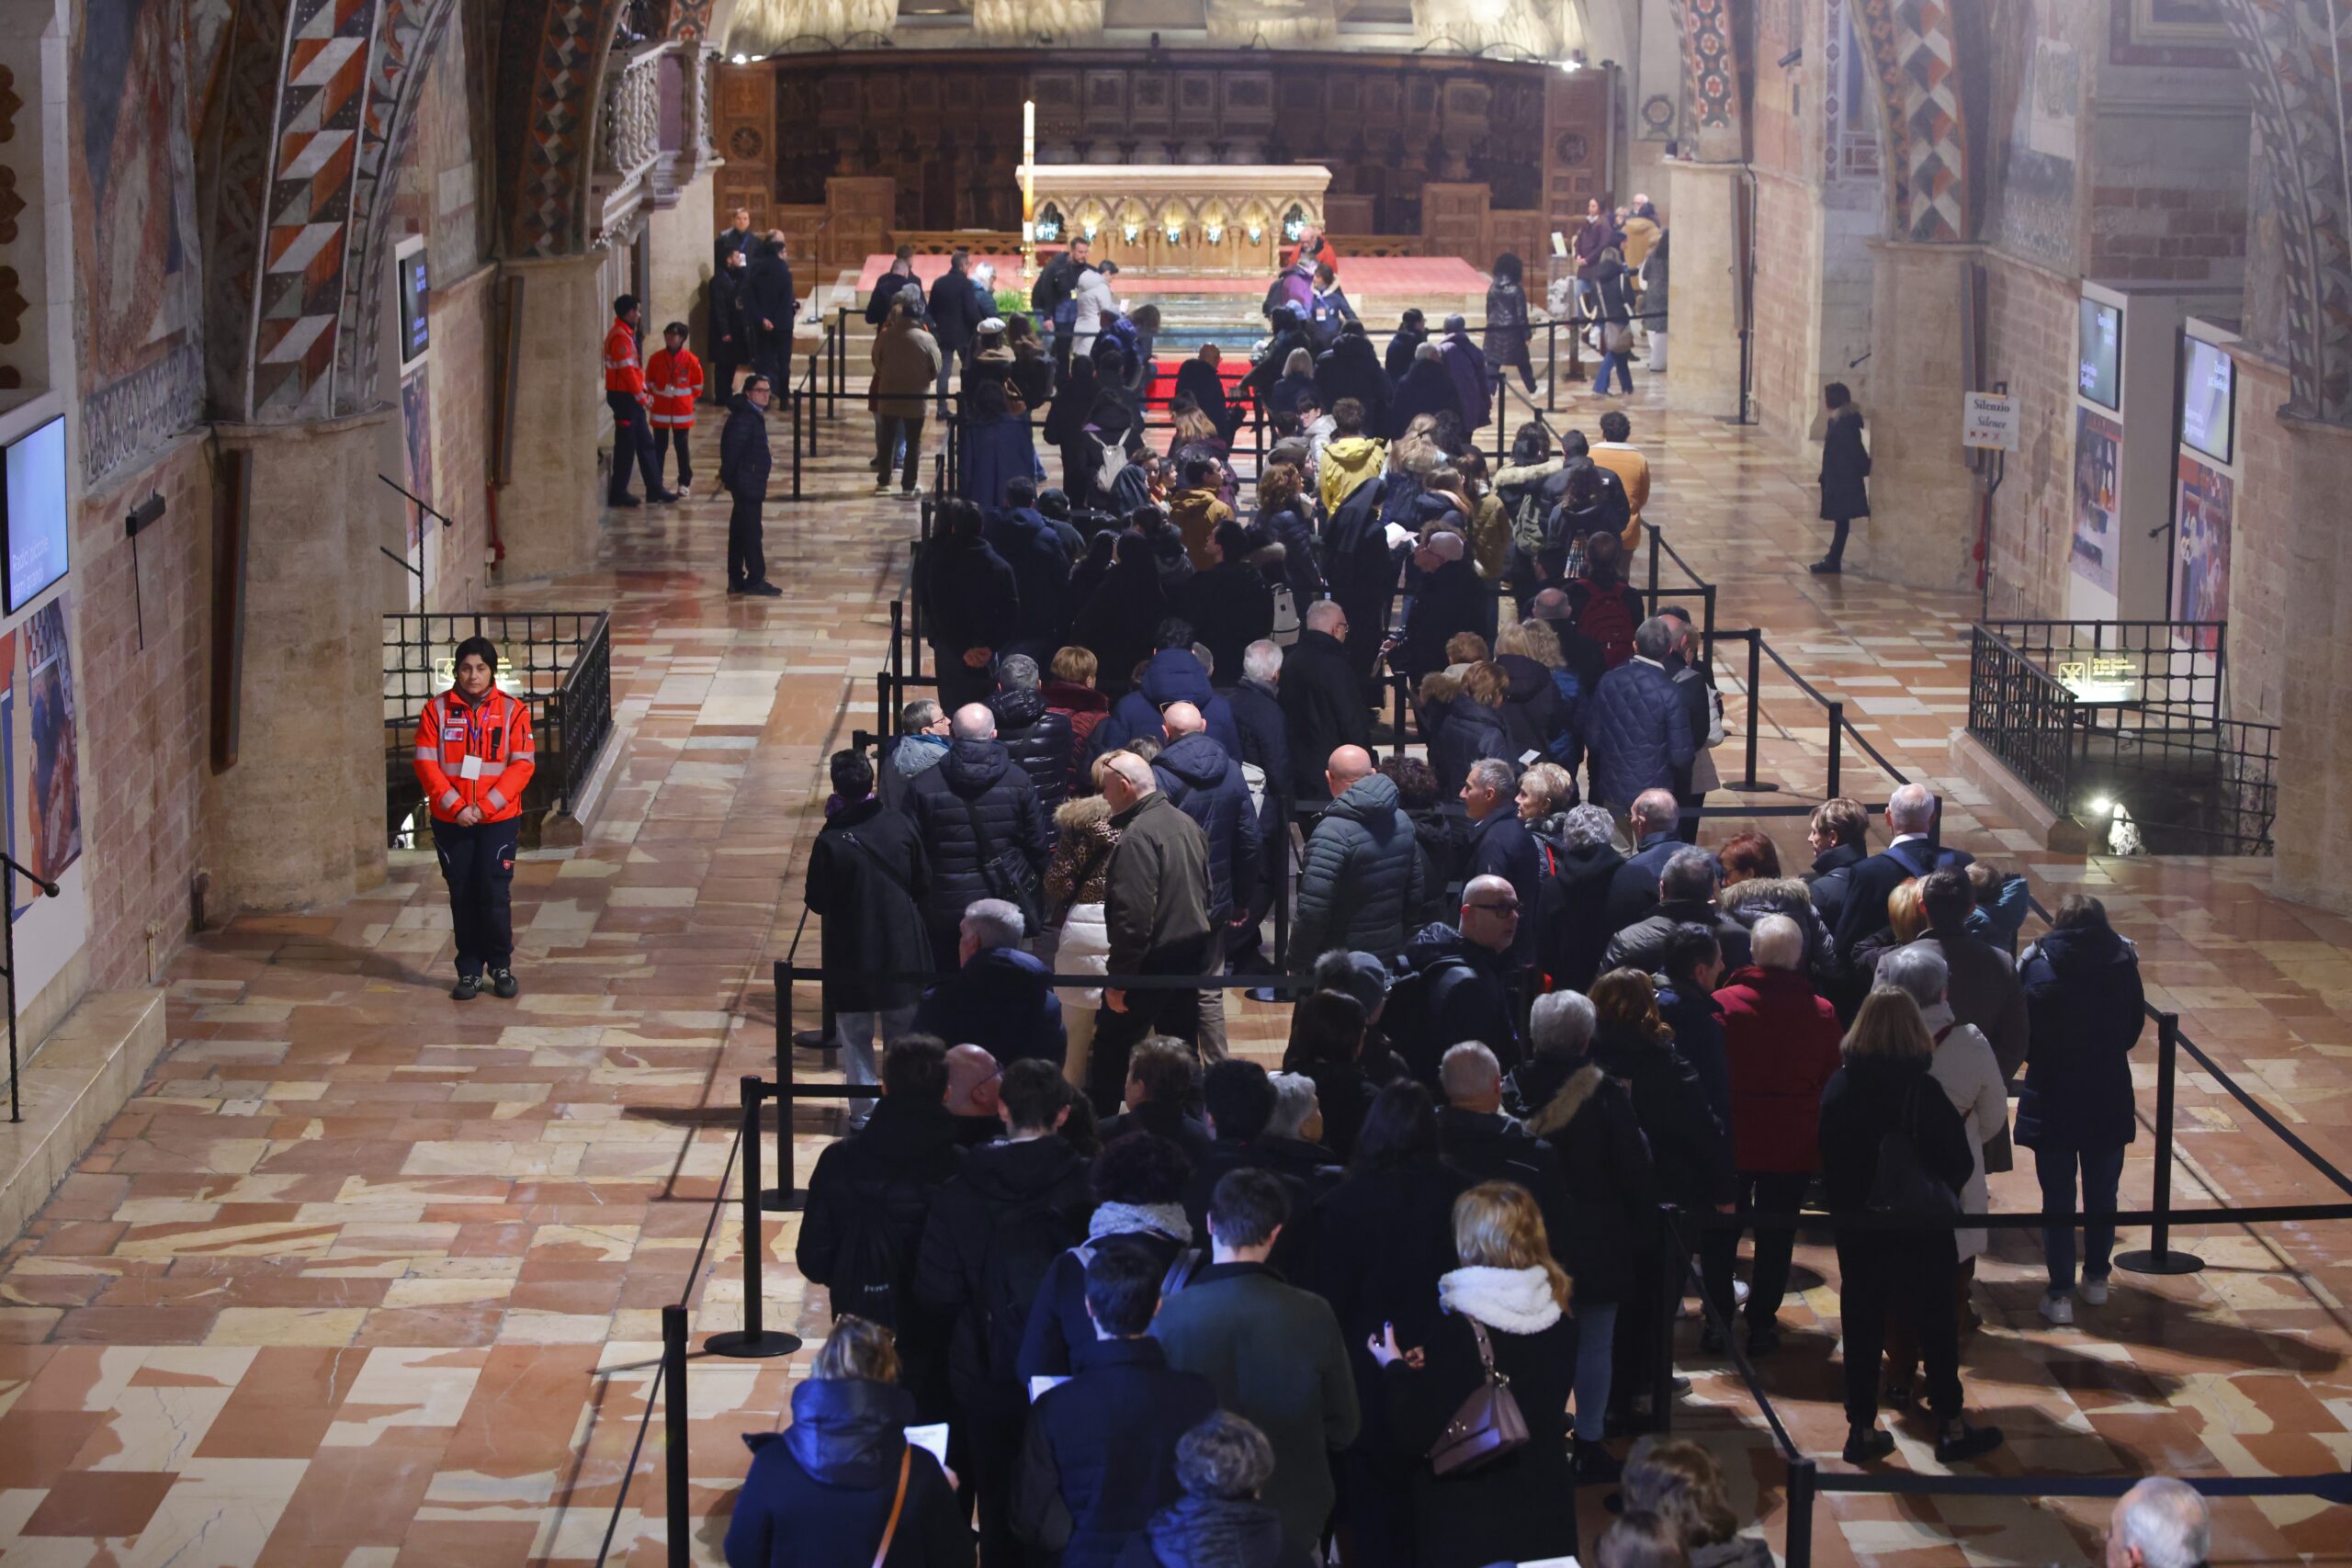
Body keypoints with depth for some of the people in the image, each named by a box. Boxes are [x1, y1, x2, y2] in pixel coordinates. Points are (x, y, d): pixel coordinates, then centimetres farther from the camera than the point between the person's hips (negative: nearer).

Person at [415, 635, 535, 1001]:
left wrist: (484, 807, -14)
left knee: (495, 895, -3)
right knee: (463, 897, 6)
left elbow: (522, 764, -6)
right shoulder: (436, 709, 0)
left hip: (498, 820, -1)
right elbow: (426, 763, -4)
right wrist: (455, 806, -14)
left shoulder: (513, 711, -2)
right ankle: (469, 971, 14)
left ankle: (501, 966, 12)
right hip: (451, 821, 1)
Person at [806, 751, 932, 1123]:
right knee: (904, 1033, 15)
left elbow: (818, 902, -11)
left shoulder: (830, 841, -18)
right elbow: (923, 883, 2)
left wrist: (808, 893, 11)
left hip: (852, 955, -3)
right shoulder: (899, 827, -7)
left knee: (856, 1036, 8)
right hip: (902, 949, 3)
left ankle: (865, 1112, 10)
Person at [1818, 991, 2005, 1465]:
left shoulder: (1838, 1090, -6)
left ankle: (1862, 1430, 15)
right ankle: (1951, 1428, 16)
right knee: (1936, 1325, 9)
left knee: (1862, 1326, 11)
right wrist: (1940, 1201, 8)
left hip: (1857, 1231, 3)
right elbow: (1957, 1162, -9)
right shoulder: (1924, 1092, -16)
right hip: (1922, 1231, -3)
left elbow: (1828, 1163, 3)